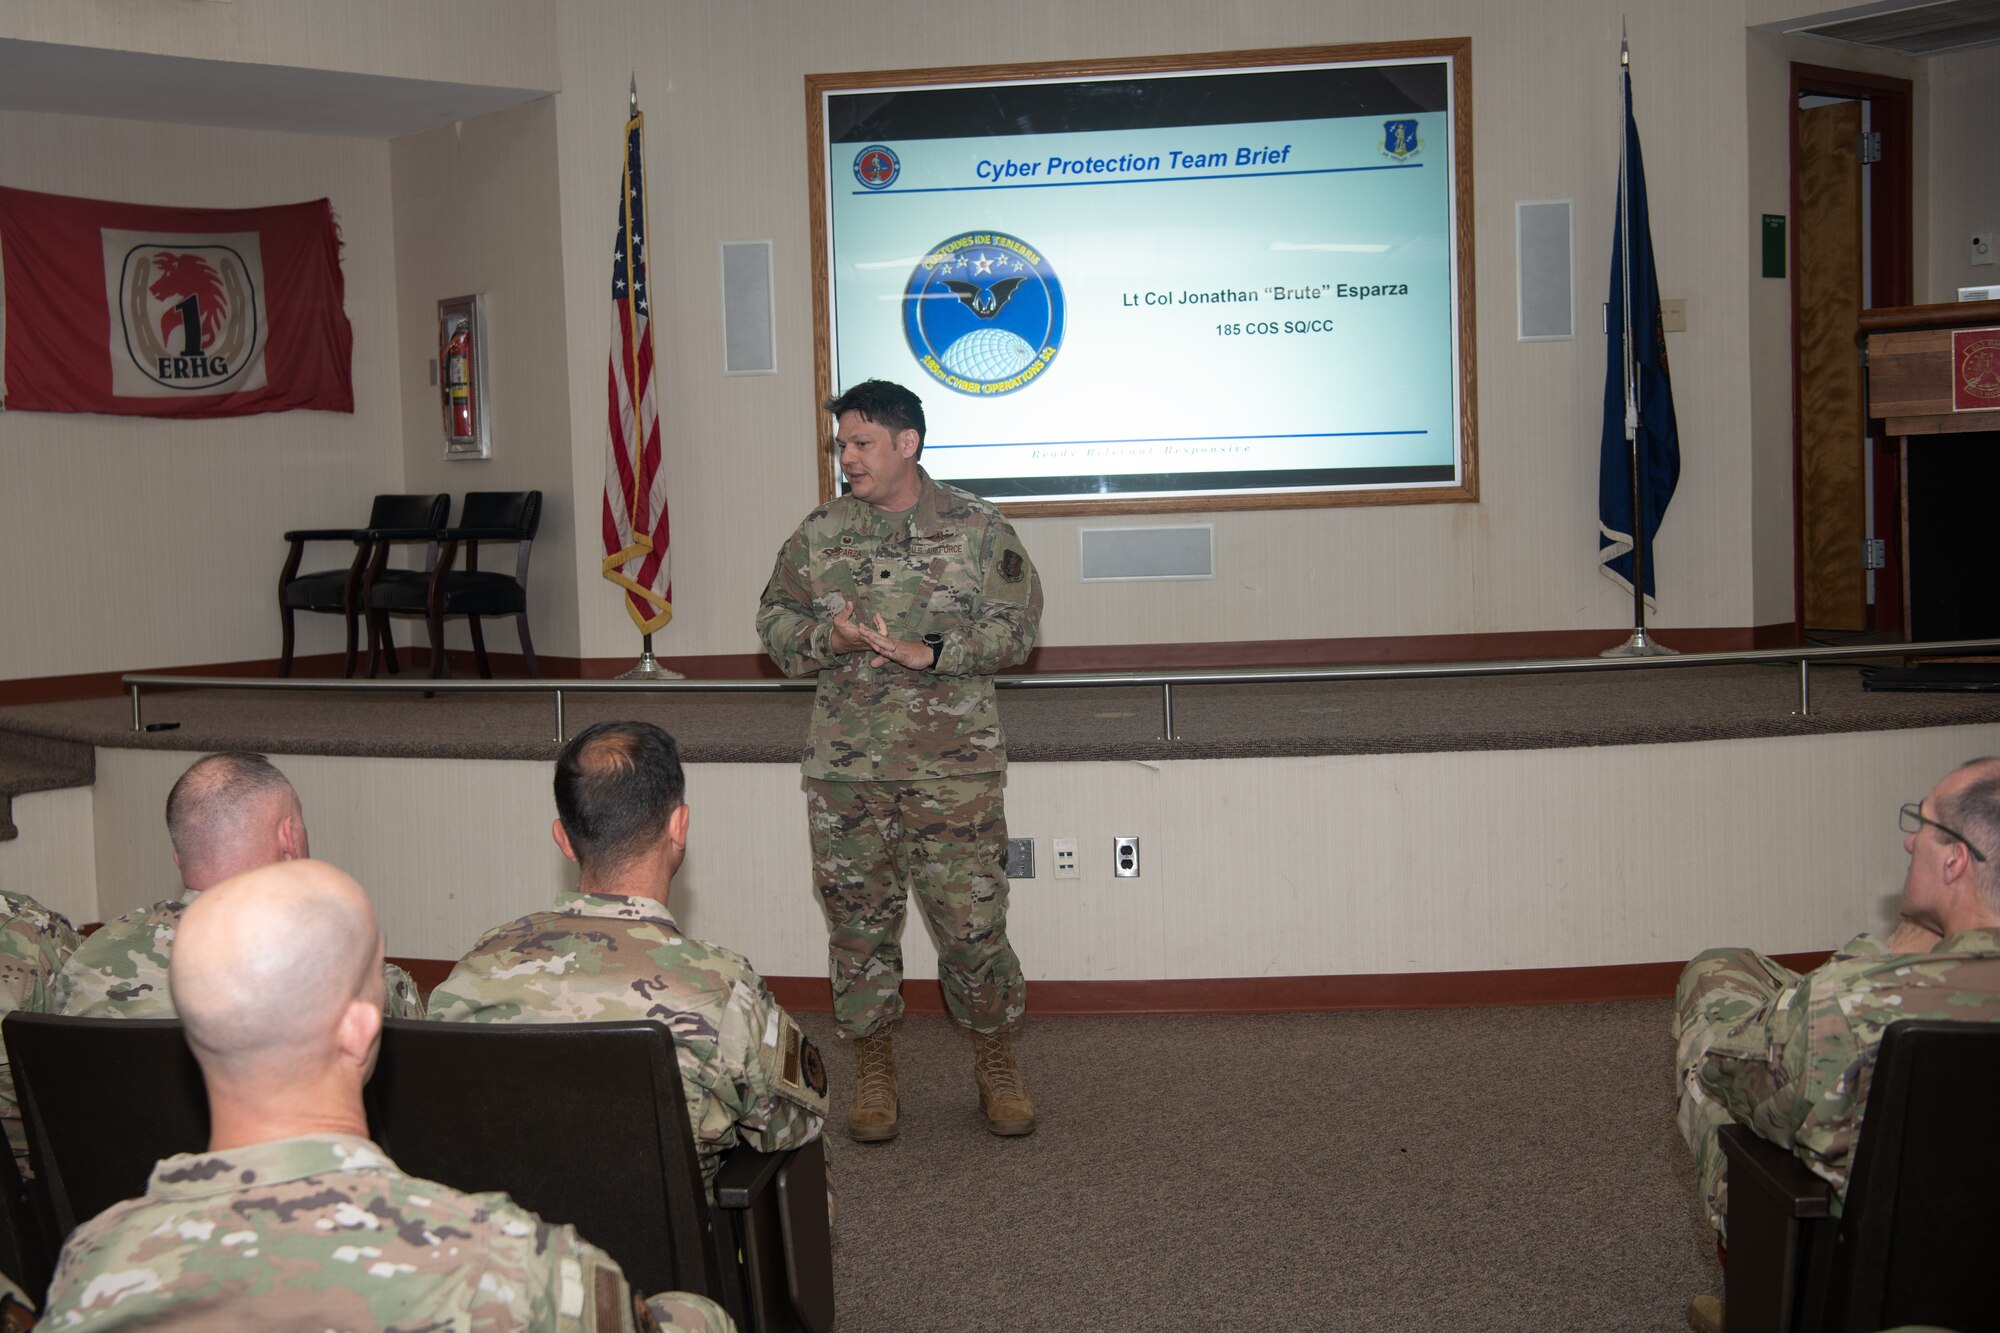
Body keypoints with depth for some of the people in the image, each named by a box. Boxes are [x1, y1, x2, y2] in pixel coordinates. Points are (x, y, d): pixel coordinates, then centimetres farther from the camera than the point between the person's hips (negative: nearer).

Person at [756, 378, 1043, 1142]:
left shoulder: (976, 528, 1)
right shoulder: (819, 534, 9)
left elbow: (1017, 625, -3)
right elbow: (775, 621, 11)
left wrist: (932, 652, -16)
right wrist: (828, 637, -10)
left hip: (954, 767, -2)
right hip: (845, 769, 3)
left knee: (973, 921, -1)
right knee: (858, 921, 8)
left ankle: (996, 1064, 20)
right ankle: (873, 1070, 24)